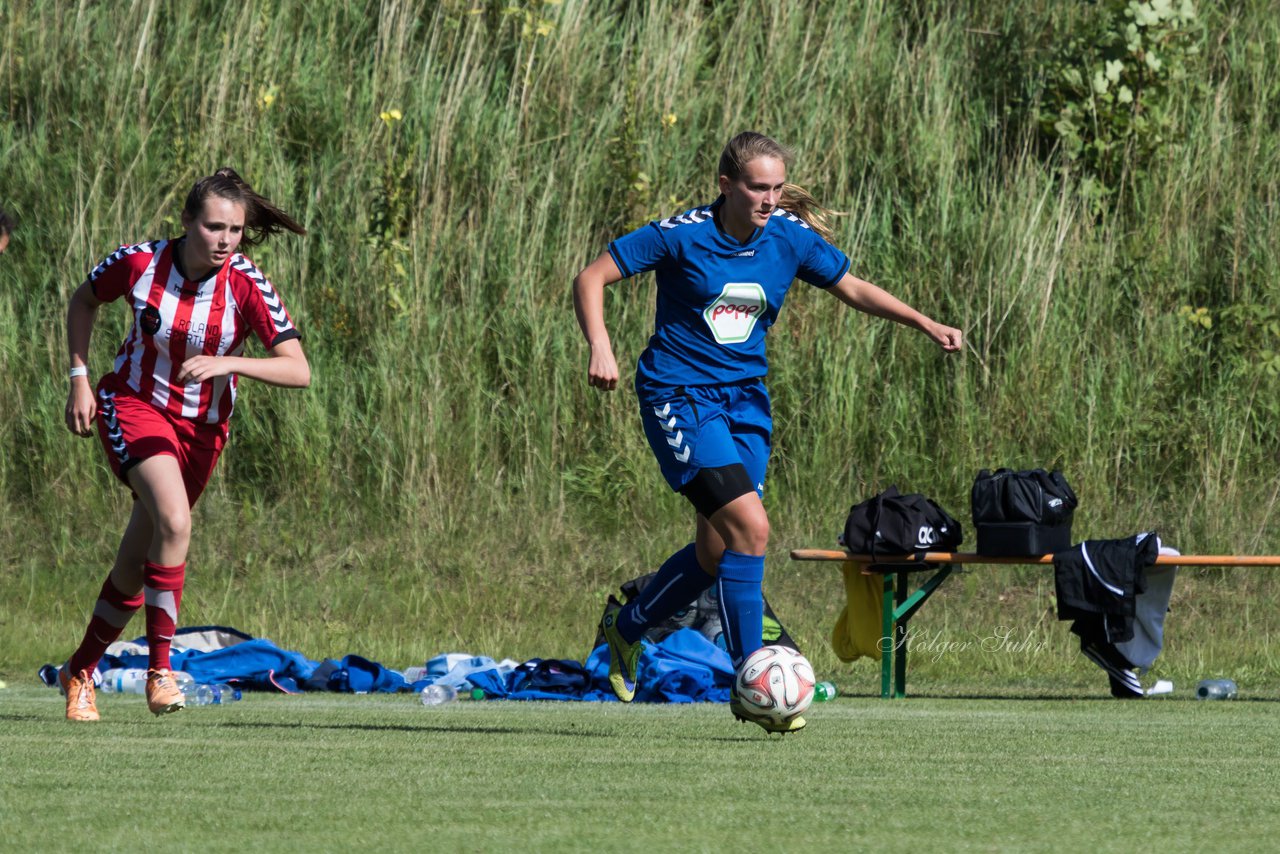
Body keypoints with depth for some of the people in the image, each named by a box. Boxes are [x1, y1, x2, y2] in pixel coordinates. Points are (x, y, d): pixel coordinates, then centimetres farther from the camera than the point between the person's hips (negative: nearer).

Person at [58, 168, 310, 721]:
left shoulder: (247, 286, -17)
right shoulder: (139, 262, -16)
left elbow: (298, 370, -24)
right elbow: (83, 301, 6)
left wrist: (226, 364, -37)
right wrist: (79, 379, -2)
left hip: (201, 426, 2)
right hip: (133, 406, -2)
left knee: (135, 566, 8)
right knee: (174, 521, -29)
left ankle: (80, 670, 32)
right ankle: (159, 668, -22)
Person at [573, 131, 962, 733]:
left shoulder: (791, 237, -2)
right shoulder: (680, 236, -14)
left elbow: (853, 289, 12)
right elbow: (590, 278, -8)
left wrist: (928, 326, 1)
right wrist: (600, 347, -23)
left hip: (744, 399, 6)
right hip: (679, 396, -6)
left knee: (717, 553, 6)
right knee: (750, 526, -20)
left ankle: (625, 627, 34)